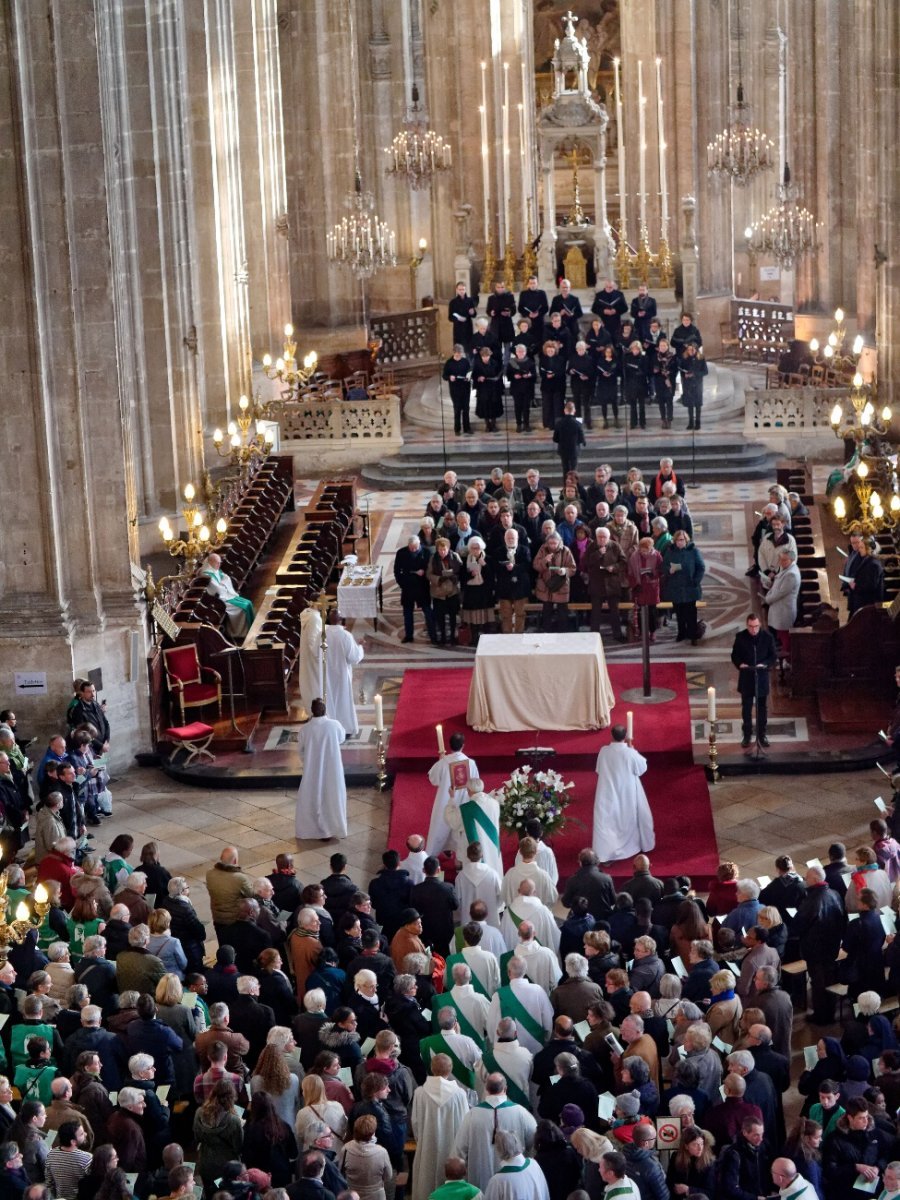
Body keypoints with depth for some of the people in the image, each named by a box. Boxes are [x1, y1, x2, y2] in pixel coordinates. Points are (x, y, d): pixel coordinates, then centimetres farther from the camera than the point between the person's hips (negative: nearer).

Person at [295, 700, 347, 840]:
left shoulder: (305, 729, -14)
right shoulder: (334, 724, -14)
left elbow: (301, 748, 0)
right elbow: (341, 739, 8)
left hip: (313, 770, 0)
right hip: (332, 769, 1)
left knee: (316, 798, 13)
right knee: (333, 797, 15)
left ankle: (322, 830, 17)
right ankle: (336, 828, 25)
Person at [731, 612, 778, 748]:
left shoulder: (768, 637, -7)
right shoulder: (740, 636, -6)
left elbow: (773, 656, -1)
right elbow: (734, 655, 1)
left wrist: (765, 664, -20)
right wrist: (740, 664, -19)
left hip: (762, 677, 0)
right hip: (746, 677, 0)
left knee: (762, 707, 10)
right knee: (746, 707, 8)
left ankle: (761, 734, 22)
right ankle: (747, 735, 18)